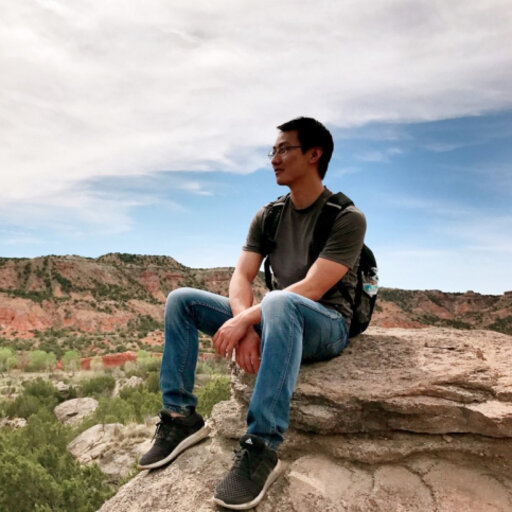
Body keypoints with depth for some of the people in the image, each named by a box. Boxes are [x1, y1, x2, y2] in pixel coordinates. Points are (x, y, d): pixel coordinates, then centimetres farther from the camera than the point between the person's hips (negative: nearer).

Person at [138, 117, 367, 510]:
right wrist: (247, 325, -24)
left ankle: (262, 448, -35)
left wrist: (244, 320, -28)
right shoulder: (267, 217, 6)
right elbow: (241, 277, -4)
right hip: (276, 320, 6)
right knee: (181, 300, -5)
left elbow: (312, 290, -24)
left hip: (325, 326, -6)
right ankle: (181, 416, -5)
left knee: (277, 302, -41)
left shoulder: (347, 218, -12)